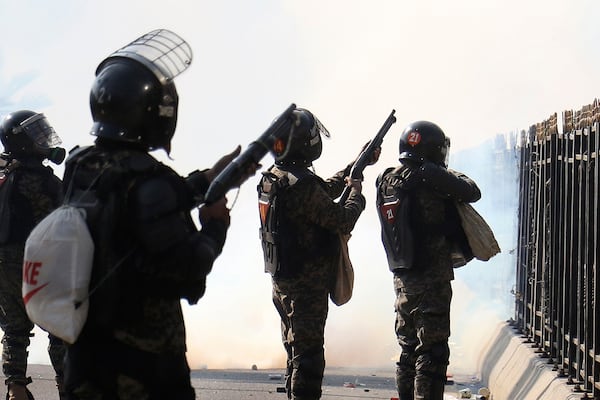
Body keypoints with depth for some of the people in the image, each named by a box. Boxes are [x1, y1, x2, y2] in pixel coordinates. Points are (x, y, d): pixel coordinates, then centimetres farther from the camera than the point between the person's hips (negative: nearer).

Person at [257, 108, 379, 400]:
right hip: (307, 282, -9)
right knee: (308, 354, -3)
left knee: (296, 350, 19)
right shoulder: (303, 184, -24)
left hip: (282, 280, 9)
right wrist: (356, 193, 0)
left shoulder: (271, 178, 6)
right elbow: (343, 220, -19)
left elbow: (325, 191, 20)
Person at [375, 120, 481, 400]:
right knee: (432, 351, -3)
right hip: (432, 279, -7)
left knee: (408, 348, 17)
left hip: (402, 278, 7)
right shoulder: (430, 176, -15)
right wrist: (456, 177, 10)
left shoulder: (386, 180, 6)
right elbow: (473, 194, -9)